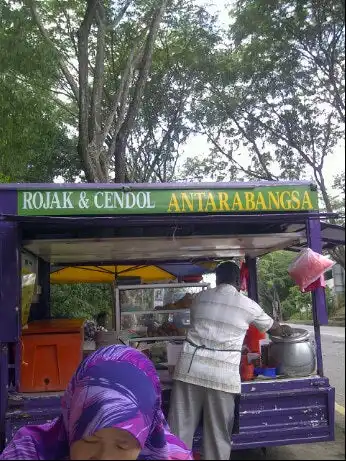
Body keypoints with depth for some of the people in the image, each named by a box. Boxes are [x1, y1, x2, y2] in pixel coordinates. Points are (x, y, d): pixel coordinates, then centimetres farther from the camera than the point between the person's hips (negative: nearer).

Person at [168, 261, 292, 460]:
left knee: (180, 429, 8)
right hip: (222, 373, -3)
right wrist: (285, 329, 47)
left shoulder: (201, 297, 12)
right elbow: (273, 328, 23)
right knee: (218, 435, 9)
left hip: (190, 366, 3)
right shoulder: (247, 305, 5)